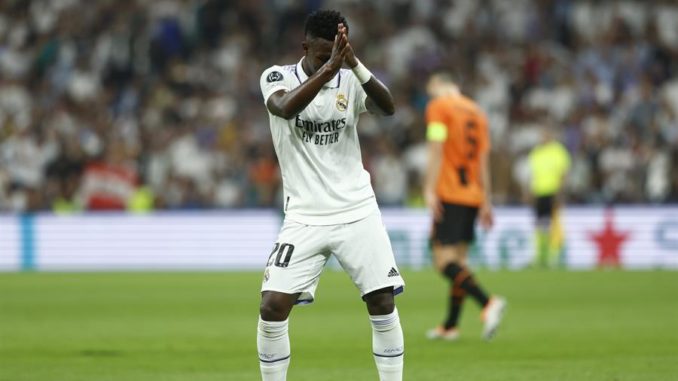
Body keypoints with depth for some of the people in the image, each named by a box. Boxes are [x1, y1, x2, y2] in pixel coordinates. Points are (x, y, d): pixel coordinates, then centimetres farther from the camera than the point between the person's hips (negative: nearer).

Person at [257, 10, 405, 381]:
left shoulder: (350, 81, 0)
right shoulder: (276, 78, -4)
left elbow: (388, 108, -20)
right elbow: (286, 108, -28)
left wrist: (355, 65, -37)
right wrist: (329, 67, -41)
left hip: (357, 211, 1)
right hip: (305, 216, -1)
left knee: (383, 302, -4)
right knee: (272, 307, -12)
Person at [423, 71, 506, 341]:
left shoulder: (438, 107, -2)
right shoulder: (476, 112, 18)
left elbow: (436, 150, -13)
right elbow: (484, 160, 17)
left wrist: (430, 190, -17)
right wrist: (485, 203, 19)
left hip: (449, 196, -7)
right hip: (473, 196, 7)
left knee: (444, 260, -12)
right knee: (459, 258, 12)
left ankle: (488, 304, -31)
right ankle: (450, 326, 13)